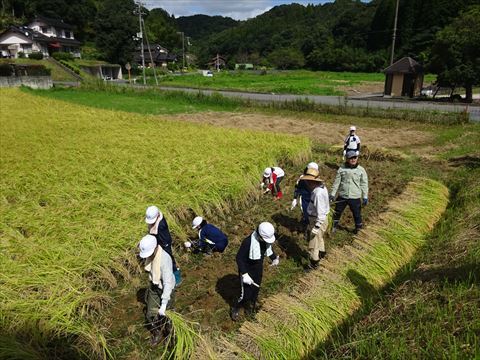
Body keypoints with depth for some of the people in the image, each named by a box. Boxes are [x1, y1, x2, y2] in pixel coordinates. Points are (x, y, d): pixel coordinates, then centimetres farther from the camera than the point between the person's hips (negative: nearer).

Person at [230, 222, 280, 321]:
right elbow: (239, 258, -27)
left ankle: (251, 308, 49)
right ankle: (235, 309, 29)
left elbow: (268, 249, 9)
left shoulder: (265, 239, -15)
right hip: (247, 270, -6)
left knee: (255, 290, 22)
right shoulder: (248, 242, -35)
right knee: (246, 294, 0)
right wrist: (244, 274, -33)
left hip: (258, 269, 6)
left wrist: (274, 258, -8)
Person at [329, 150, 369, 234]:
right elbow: (336, 182, 2)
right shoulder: (342, 169, -3)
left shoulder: (361, 170, -4)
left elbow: (364, 184, -1)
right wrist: (332, 194, 1)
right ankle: (334, 226, 36)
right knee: (337, 212, 15)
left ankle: (358, 228, 33)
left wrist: (365, 197, -3)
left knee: (357, 214, 10)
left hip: (355, 198, -1)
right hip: (342, 196, 1)